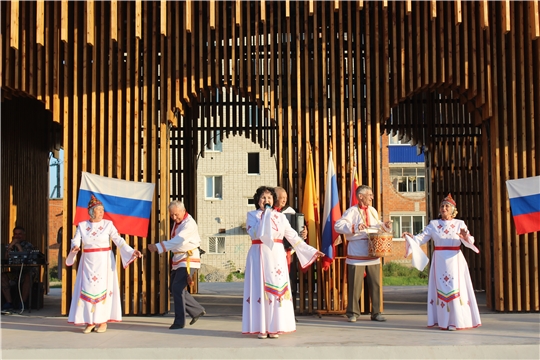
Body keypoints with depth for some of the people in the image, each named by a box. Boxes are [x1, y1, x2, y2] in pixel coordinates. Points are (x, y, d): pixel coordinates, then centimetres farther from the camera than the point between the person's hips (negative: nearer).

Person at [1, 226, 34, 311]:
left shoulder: (28, 245, 6)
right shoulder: (10, 245, 16)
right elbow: (6, 258, -1)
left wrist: (18, 246, -13)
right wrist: (11, 245, -10)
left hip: (26, 271, -3)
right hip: (14, 272, 3)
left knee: (27, 277, -37)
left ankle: (23, 303, -27)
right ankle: (9, 302, -24)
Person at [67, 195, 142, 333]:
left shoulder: (108, 224, 0)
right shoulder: (82, 225, 4)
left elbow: (119, 240, -5)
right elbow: (76, 240, -6)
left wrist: (131, 251, -17)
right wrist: (74, 248, -29)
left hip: (104, 261, -2)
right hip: (88, 262, 2)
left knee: (102, 289, -2)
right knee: (88, 289, -1)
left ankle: (103, 321, 5)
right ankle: (90, 322, 5)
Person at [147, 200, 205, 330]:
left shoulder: (189, 224, -19)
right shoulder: (177, 222, 11)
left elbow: (178, 240, -30)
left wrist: (157, 247, -37)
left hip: (189, 259, -10)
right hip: (178, 259, 10)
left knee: (177, 288, -15)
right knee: (174, 289, 13)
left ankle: (179, 321, -6)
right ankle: (197, 311, 26)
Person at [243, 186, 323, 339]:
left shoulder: (280, 217, 10)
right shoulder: (252, 215, 3)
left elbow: (293, 236, 9)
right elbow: (254, 234, -14)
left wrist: (311, 250, 6)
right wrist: (265, 215, -13)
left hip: (276, 256, 2)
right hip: (259, 256, -2)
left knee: (277, 289, 0)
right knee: (260, 290, -3)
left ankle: (274, 327, 6)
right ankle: (261, 328, 2)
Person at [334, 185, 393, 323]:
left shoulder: (373, 211, 15)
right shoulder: (352, 211, -4)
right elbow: (338, 226, -15)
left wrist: (385, 226, 7)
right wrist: (355, 227, -26)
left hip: (373, 253, 5)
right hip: (357, 254, -5)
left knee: (375, 284, 6)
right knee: (355, 285, -1)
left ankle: (376, 312, 15)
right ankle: (353, 313, 10)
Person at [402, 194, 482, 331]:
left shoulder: (459, 224, 5)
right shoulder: (433, 224, 8)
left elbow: (469, 241, -6)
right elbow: (421, 238, 1)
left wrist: (465, 237, -28)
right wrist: (410, 237, -17)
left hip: (455, 260, -1)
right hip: (439, 261, 1)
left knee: (455, 288, -4)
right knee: (441, 289, 1)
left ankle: (457, 321, 1)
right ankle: (444, 321, 8)